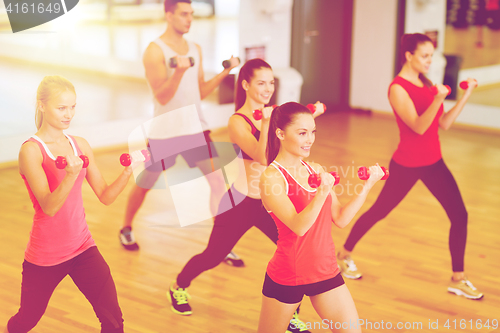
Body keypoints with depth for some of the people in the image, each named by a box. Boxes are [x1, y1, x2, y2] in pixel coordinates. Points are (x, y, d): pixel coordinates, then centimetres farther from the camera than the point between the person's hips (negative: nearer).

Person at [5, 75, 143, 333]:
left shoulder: (80, 145, 3)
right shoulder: (31, 150, -13)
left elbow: (106, 196, 3)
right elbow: (49, 207, -23)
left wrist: (128, 170, -14)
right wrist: (71, 174, -40)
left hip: (82, 248, 4)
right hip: (44, 257, -4)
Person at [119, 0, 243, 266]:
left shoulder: (195, 49, 8)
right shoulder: (155, 51, -12)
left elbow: (200, 92, 12)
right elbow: (162, 97, -19)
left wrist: (225, 72, 1)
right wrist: (179, 70, -34)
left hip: (196, 127, 5)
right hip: (164, 132, -5)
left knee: (219, 183, -6)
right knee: (144, 184, 12)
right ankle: (126, 229, 39)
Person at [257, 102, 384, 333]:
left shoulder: (316, 170, 4)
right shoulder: (271, 177, -15)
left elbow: (341, 219, 5)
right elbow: (298, 226, -26)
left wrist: (368, 185, -2)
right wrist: (323, 192, -40)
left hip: (325, 270, 5)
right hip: (287, 276, -5)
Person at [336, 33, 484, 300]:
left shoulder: (425, 83, 6)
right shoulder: (398, 88, -17)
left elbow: (444, 123, 4)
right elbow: (418, 126, -27)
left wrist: (466, 95, -2)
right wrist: (438, 99, -41)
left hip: (433, 162, 7)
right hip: (406, 165, -7)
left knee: (460, 215, -1)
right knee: (379, 211, 10)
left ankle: (458, 279, 11)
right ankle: (344, 254, 33)